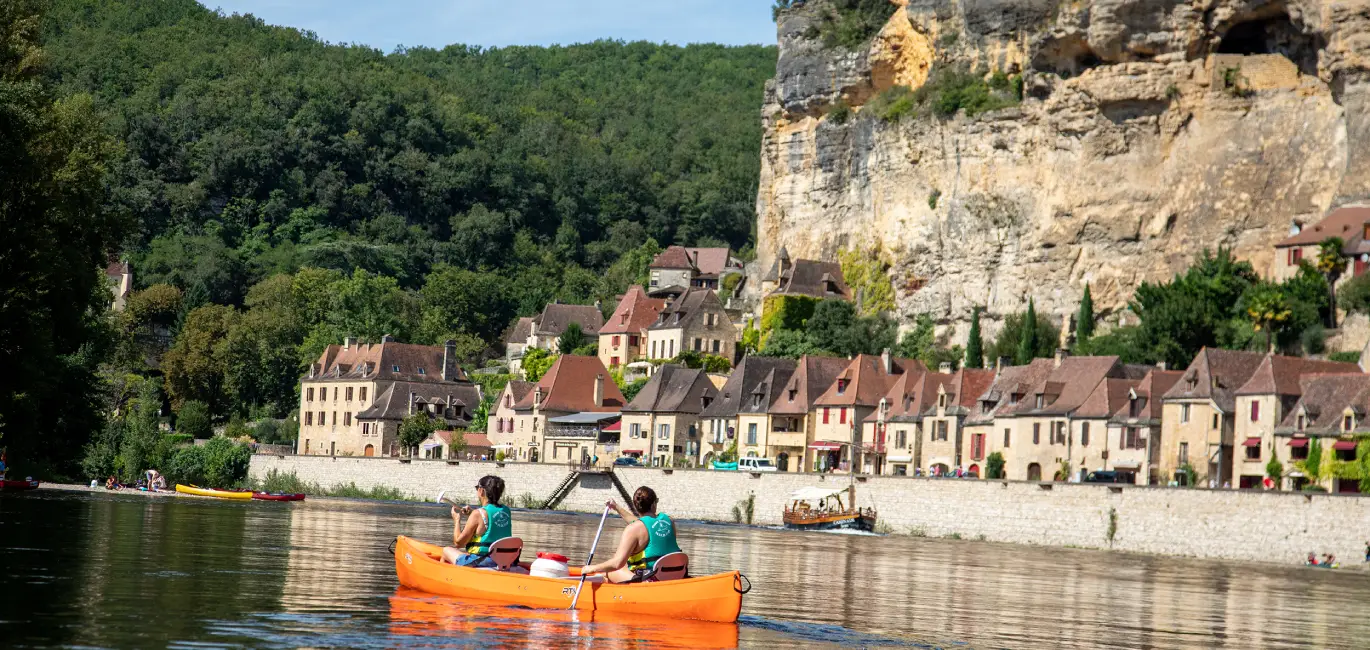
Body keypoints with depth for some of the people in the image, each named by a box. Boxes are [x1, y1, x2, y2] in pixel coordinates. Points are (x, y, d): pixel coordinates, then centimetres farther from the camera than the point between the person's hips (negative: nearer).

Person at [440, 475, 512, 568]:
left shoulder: (478, 514, -17)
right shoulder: (506, 511, 2)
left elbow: (458, 543, -9)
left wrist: (457, 520, 5)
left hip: (480, 563, -7)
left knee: (446, 550, 18)